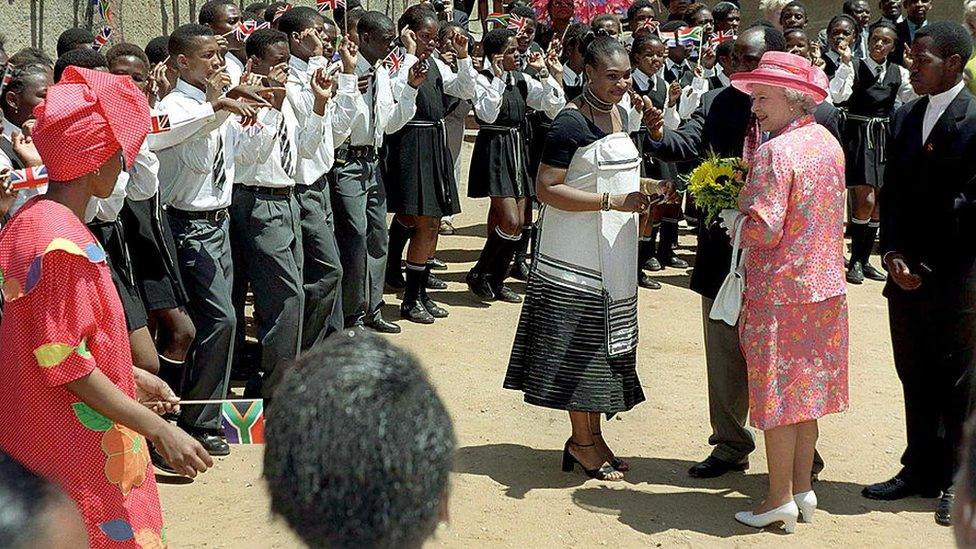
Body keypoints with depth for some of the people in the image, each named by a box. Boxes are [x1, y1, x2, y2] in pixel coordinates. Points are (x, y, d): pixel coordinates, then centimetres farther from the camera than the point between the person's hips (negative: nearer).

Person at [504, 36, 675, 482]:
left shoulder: (620, 115, 11)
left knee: (604, 345, 13)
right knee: (580, 347, -1)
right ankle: (581, 442, 9)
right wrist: (612, 201, -25)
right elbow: (546, 189, -21)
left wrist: (649, 188, 5)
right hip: (577, 257, -9)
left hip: (613, 258, 9)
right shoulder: (571, 122, -15)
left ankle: (592, 436, 23)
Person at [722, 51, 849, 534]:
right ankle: (803, 490, 24)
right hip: (825, 288, 8)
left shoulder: (775, 152, -19)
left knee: (777, 398, 2)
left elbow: (763, 228, -25)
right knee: (806, 393, 16)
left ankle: (779, 501, 10)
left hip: (779, 291, -8)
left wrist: (733, 221, -4)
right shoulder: (828, 142, 6)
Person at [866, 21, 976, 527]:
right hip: (906, 273, 6)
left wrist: (926, 264, -12)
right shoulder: (904, 118, 10)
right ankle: (921, 470, 25)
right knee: (915, 378, 14)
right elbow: (891, 194, 11)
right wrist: (893, 255, -2)